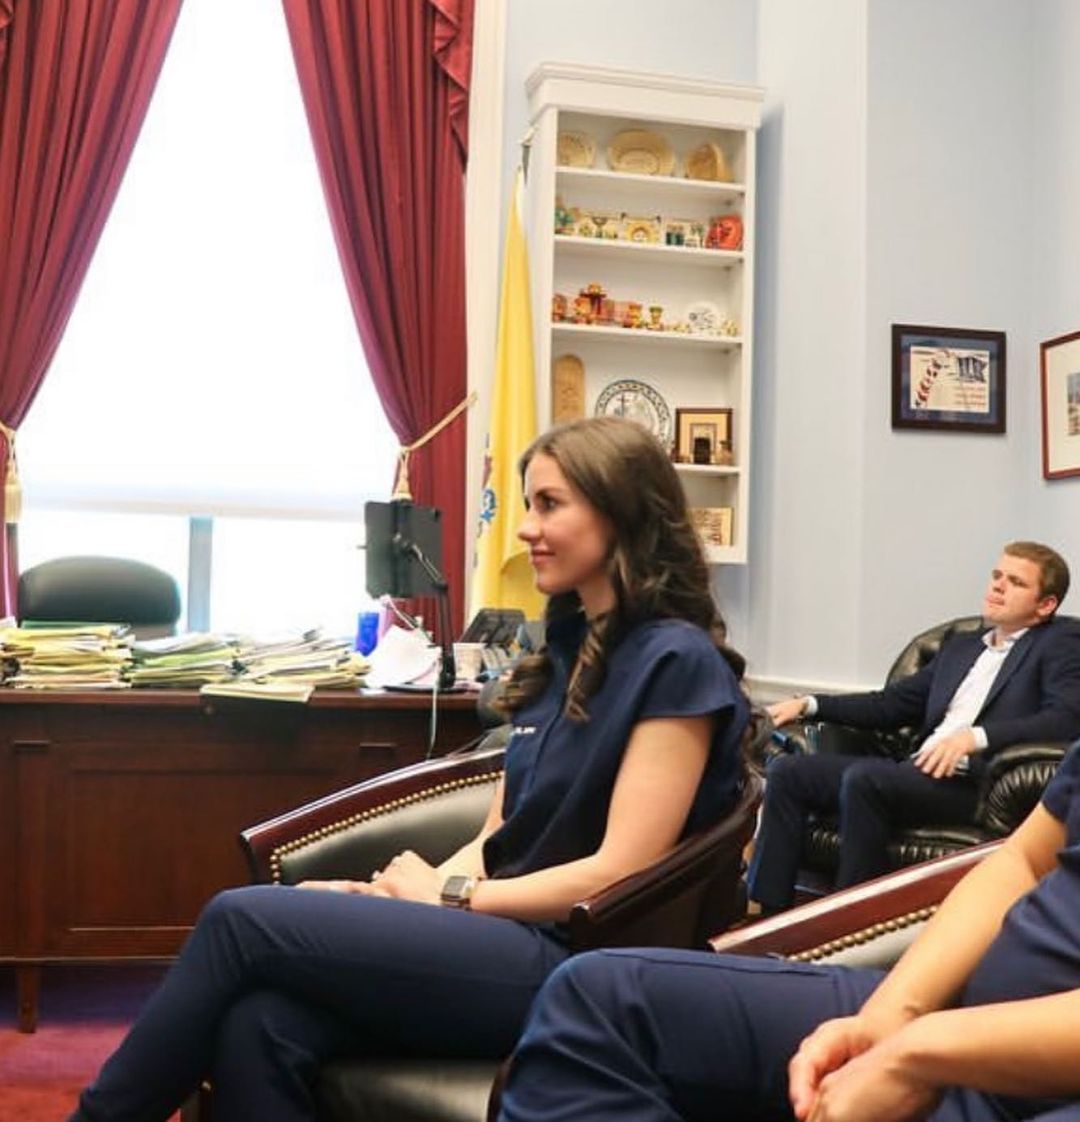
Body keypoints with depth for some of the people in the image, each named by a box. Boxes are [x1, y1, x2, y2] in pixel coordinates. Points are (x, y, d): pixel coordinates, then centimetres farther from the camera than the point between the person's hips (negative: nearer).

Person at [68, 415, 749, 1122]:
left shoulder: (675, 663, -9)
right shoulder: (567, 650, 16)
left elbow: (621, 870, -14)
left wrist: (448, 895, -8)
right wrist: (407, 891, -5)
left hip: (570, 967, -7)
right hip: (503, 932, 7)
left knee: (244, 919, -16)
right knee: (260, 1024, -21)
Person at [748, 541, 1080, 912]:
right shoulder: (961, 645, 27)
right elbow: (893, 703, 25)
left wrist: (976, 737, -26)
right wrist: (809, 705, 13)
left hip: (976, 783, -7)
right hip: (920, 771, 7)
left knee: (864, 778, -33)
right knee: (788, 770, -7)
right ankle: (769, 911, -8)